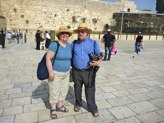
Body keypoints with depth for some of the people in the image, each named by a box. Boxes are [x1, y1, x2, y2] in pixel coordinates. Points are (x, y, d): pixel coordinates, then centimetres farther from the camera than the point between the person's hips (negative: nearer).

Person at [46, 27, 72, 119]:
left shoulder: (69, 45, 3)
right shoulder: (54, 45, -17)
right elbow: (48, 58, -19)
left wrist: (69, 69, 15)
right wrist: (50, 72, -22)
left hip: (66, 73, 7)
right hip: (56, 73, -6)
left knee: (64, 90, 18)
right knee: (54, 91, 7)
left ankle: (60, 105, 40)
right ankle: (53, 109, 29)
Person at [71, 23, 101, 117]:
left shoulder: (93, 43, -2)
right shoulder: (74, 43, 5)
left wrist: (98, 62, -21)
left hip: (89, 72, -2)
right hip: (76, 71, 3)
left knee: (90, 91, 7)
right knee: (77, 89, 18)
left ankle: (93, 108, 26)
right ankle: (78, 104, 41)